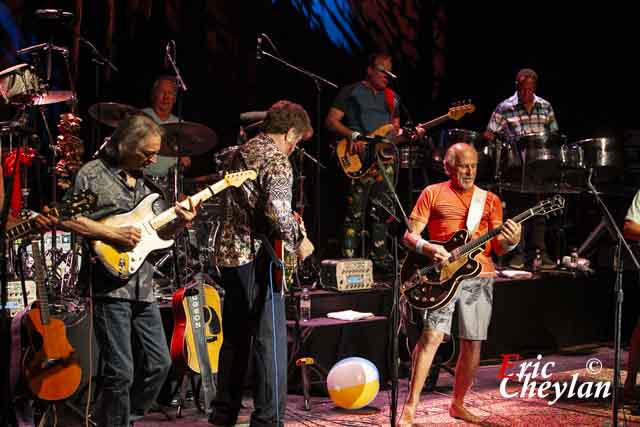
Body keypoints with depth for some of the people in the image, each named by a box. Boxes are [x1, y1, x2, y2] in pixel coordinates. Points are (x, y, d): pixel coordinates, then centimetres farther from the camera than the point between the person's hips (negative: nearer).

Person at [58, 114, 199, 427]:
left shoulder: (144, 181, 17)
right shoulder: (92, 174, -5)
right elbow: (67, 219, -11)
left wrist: (179, 223, -1)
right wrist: (114, 234, -16)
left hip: (142, 287, 7)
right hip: (109, 287, -7)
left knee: (159, 364, 9)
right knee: (121, 372, -6)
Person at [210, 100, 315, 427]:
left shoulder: (239, 153, 16)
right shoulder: (276, 160, -11)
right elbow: (276, 209, -24)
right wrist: (298, 241, -10)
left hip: (228, 253, 9)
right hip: (257, 257, -9)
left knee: (234, 338, 16)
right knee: (271, 340, -6)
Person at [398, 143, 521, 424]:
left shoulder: (490, 200, 13)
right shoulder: (433, 194, 6)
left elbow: (498, 247, 9)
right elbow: (409, 235, 2)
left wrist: (510, 241, -14)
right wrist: (427, 248, -18)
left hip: (480, 275, 4)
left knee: (473, 342, 5)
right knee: (432, 335, -16)